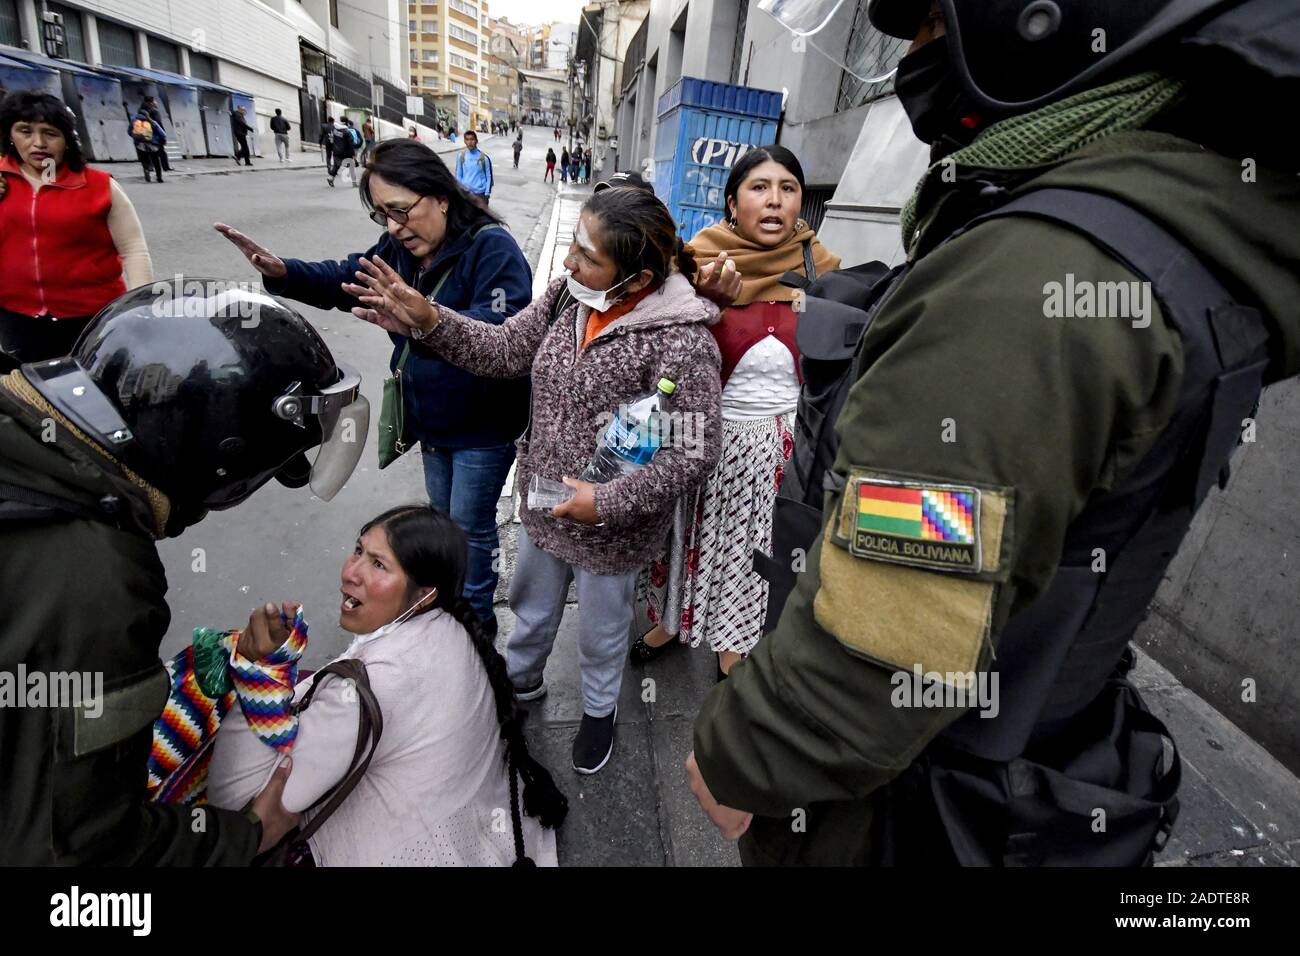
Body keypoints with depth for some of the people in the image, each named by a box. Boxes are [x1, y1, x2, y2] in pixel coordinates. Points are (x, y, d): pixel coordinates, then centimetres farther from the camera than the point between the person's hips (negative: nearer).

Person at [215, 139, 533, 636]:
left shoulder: (492, 246, -24)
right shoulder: (399, 247, 1)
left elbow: (500, 331, -37)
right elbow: (347, 278, 13)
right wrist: (284, 273, -6)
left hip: (482, 426, -8)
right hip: (431, 418, 8)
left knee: (470, 525, 6)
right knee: (444, 517, 23)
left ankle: (477, 618, 30)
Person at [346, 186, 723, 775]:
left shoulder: (681, 340, -28)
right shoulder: (570, 295, -8)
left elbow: (693, 454, -26)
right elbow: (507, 349, 1)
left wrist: (607, 503, -26)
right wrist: (428, 322, -12)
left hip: (610, 528, -6)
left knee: (599, 630, 21)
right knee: (530, 601, 30)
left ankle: (599, 709, 53)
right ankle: (521, 680, 61)